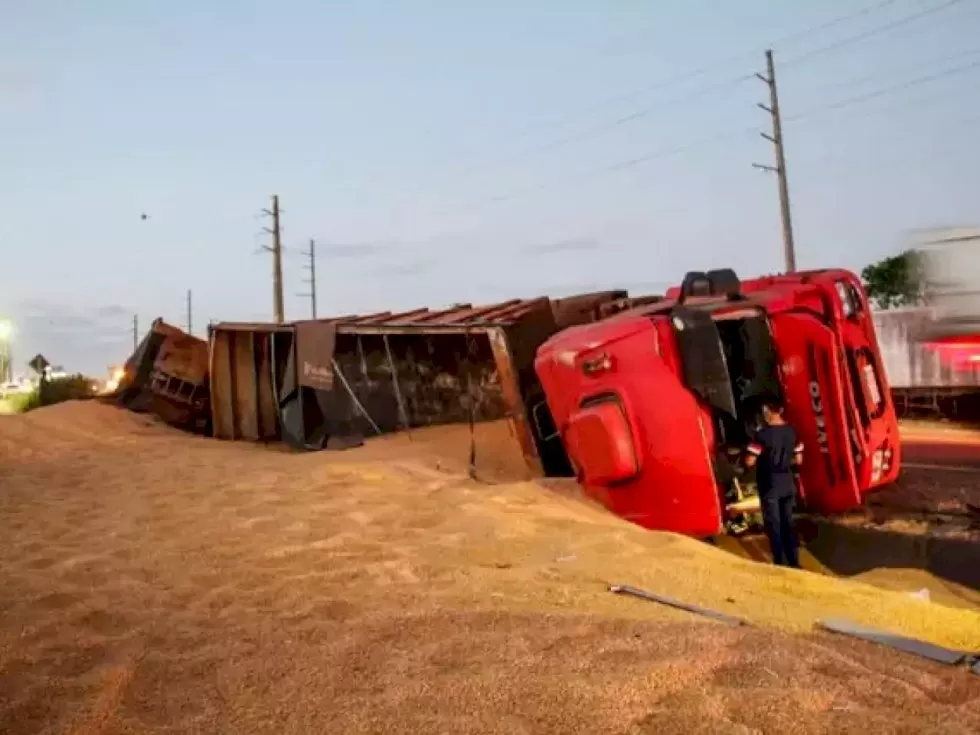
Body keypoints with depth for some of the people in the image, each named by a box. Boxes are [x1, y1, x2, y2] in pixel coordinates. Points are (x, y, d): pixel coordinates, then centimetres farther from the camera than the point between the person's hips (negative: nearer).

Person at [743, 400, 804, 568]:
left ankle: (781, 564, 10)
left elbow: (749, 461, -19)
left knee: (774, 525, 5)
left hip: (769, 486, -5)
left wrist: (761, 459, 2)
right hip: (788, 484, 5)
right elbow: (798, 459, 8)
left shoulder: (763, 434, -18)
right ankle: (794, 562, 20)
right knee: (788, 523, 14)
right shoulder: (791, 431, 0)